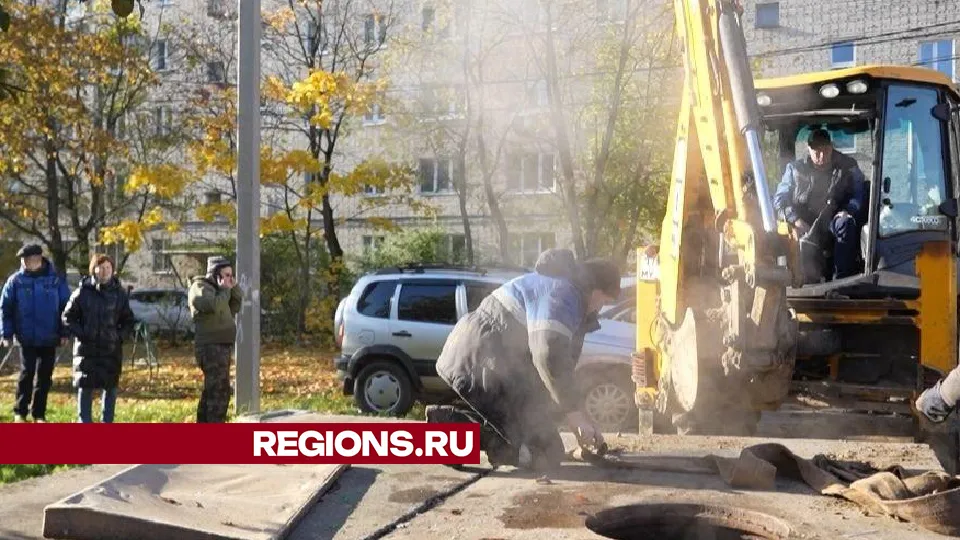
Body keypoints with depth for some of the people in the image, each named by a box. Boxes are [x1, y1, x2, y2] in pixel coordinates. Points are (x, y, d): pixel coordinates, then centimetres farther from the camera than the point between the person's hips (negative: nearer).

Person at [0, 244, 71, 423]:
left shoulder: (55, 280, -3)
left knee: (44, 376, 7)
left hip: (49, 338, 1)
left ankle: (39, 413, 17)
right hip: (27, 337, -1)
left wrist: (64, 333, -3)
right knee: (27, 373, -3)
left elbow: (66, 307, 2)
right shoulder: (16, 281, -2)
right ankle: (20, 412, 11)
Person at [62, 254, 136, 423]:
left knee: (110, 387, 7)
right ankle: (84, 422, 12)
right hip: (86, 349, -2)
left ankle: (107, 422, 19)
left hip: (112, 350, 2)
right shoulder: (82, 292, -2)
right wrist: (80, 334, -8)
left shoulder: (119, 293, 3)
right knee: (85, 387, 3)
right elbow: (68, 317, 3)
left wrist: (120, 335, -4)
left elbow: (128, 320, 10)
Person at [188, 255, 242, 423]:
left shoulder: (215, 288, 19)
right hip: (211, 347, -10)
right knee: (220, 390, -14)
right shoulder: (200, 288, -10)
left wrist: (234, 288, 5)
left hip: (221, 346, 10)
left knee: (211, 390, 17)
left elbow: (235, 307, 17)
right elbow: (215, 306, -27)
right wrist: (225, 290, -13)